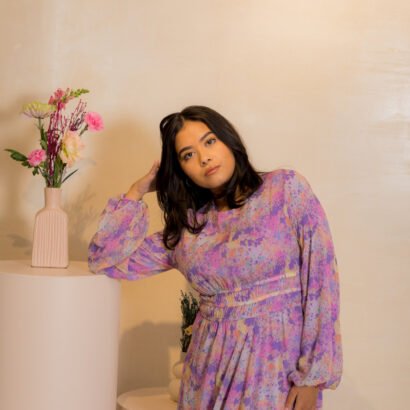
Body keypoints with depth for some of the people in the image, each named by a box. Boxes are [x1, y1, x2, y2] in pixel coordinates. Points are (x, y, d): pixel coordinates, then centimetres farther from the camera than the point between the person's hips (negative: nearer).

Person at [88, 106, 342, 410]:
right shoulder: (187, 226, 7)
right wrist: (137, 191, 8)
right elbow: (105, 259, 9)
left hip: (279, 367, -4)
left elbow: (322, 280, -9)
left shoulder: (287, 188, -4)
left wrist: (312, 377, -13)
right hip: (211, 371, 4)